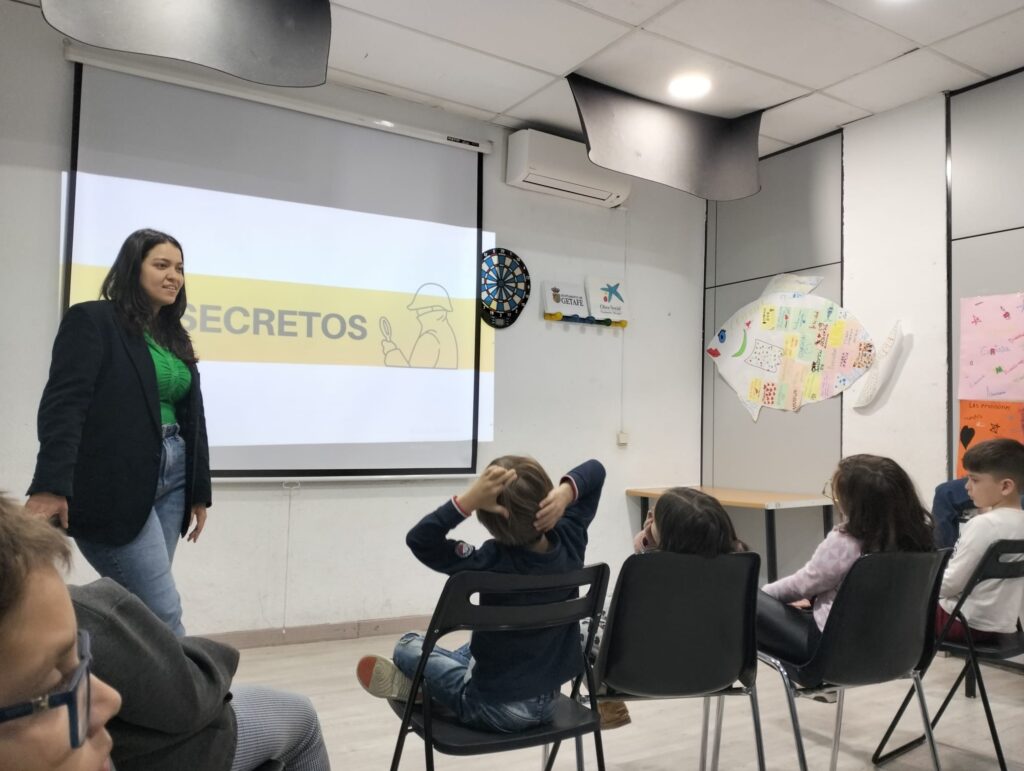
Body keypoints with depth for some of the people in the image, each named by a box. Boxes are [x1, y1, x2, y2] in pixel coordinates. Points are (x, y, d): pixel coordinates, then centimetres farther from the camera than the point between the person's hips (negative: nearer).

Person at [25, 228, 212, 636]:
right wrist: (51, 485, -24)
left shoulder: (175, 337, 17)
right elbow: (63, 403, -14)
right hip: (114, 487, -7)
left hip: (171, 480, 7)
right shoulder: (92, 320, -3)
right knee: (162, 611, -7)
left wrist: (199, 490, 16)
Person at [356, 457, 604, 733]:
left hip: (497, 708, -6)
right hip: (547, 702, 6)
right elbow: (595, 470, -3)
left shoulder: (494, 562, -30)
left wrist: (468, 500, -40)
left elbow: (419, 540, -30)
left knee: (409, 645, 15)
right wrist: (567, 491, -25)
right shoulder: (569, 541, -14)